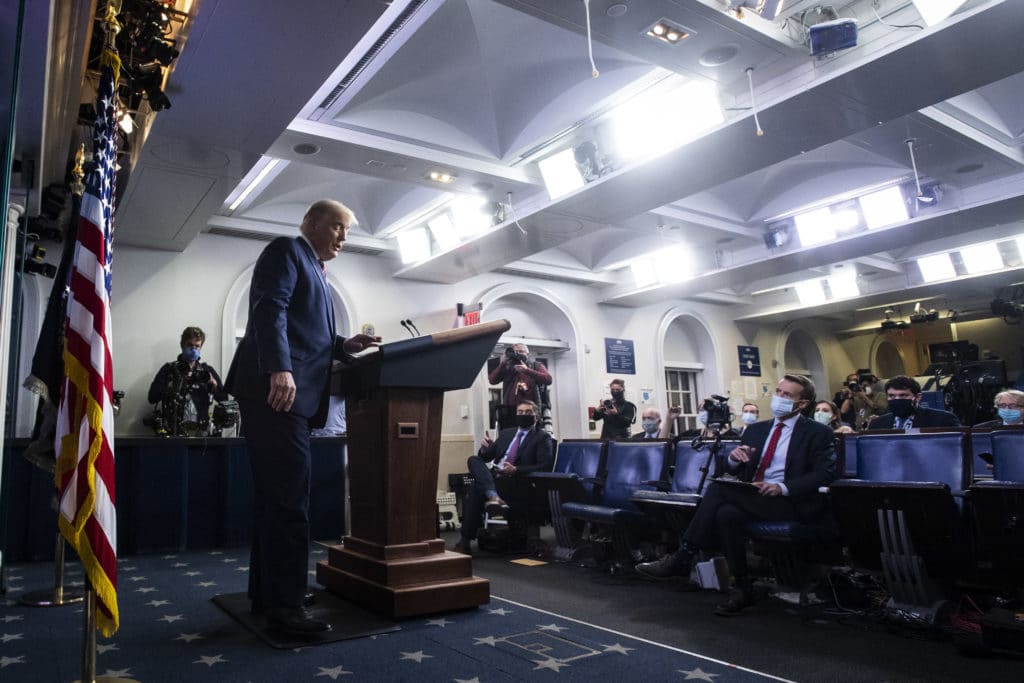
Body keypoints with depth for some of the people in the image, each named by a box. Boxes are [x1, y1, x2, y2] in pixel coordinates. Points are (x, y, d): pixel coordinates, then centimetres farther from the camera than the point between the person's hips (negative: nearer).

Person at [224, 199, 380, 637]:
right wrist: (280, 368, -28)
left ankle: (266, 594, 21)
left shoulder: (314, 271, 28)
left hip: (294, 395, 10)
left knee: (275, 499, 12)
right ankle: (285, 606, -5)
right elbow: (270, 310, -15)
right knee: (289, 500, -10)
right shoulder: (287, 251, 1)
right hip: (276, 390, -10)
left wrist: (344, 346, 8)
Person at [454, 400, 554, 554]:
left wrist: (515, 470, -17)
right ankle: (493, 496, -38)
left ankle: (465, 541, -19)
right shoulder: (506, 433, 23)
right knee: (473, 460, -23)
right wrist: (485, 448, -2)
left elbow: (545, 466, -6)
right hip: (493, 477, 6)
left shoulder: (543, 438, 6)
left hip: (516, 482, -6)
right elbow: (487, 457, 23)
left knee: (473, 494, -26)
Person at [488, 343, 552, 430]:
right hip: (509, 410, 2)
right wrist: (503, 363, -1)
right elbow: (492, 380, 6)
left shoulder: (536, 365, 13)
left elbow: (548, 379, -4)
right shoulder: (507, 368, 17)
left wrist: (527, 370, -10)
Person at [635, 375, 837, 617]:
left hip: (787, 503, -5)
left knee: (719, 488, -28)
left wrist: (783, 488, -20)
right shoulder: (755, 429, 21)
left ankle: (682, 559, -19)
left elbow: (825, 474, -7)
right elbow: (733, 470, 20)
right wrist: (735, 458, -5)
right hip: (749, 498, 5)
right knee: (727, 513, -30)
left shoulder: (818, 433, 6)